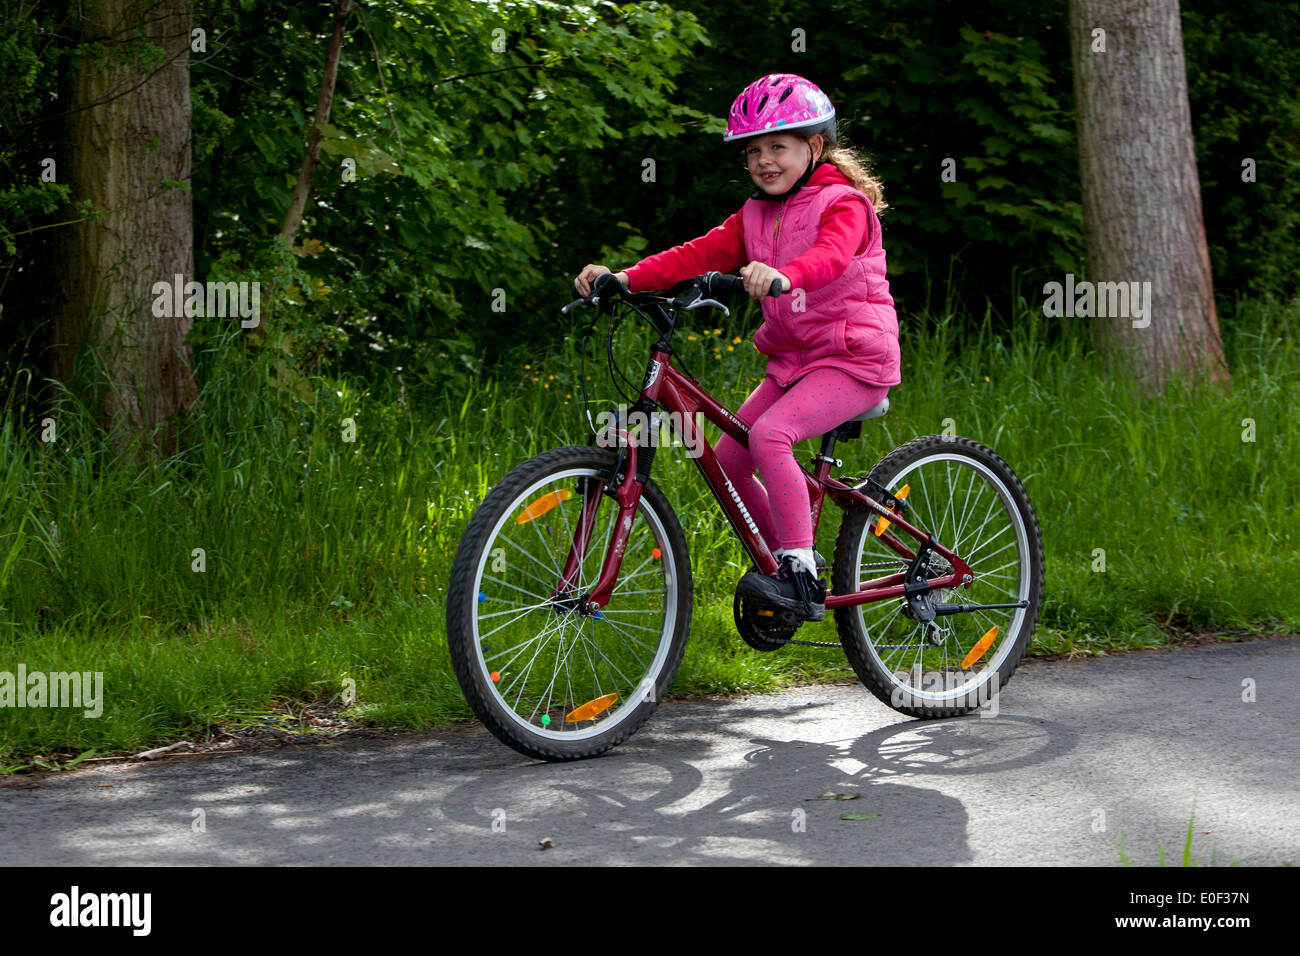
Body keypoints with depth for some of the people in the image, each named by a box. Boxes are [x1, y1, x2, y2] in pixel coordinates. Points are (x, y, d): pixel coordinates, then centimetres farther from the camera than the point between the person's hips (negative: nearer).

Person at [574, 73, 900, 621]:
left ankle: (802, 576, -24)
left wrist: (784, 274, -55)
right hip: (793, 360, 8)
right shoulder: (756, 216, 12)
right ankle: (788, 558, 17)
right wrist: (627, 278, -14)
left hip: (853, 359, -8)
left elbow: (832, 254, -33)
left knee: (768, 434, -28)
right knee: (727, 456, -1)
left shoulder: (842, 204, -11)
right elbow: (701, 254, 2)